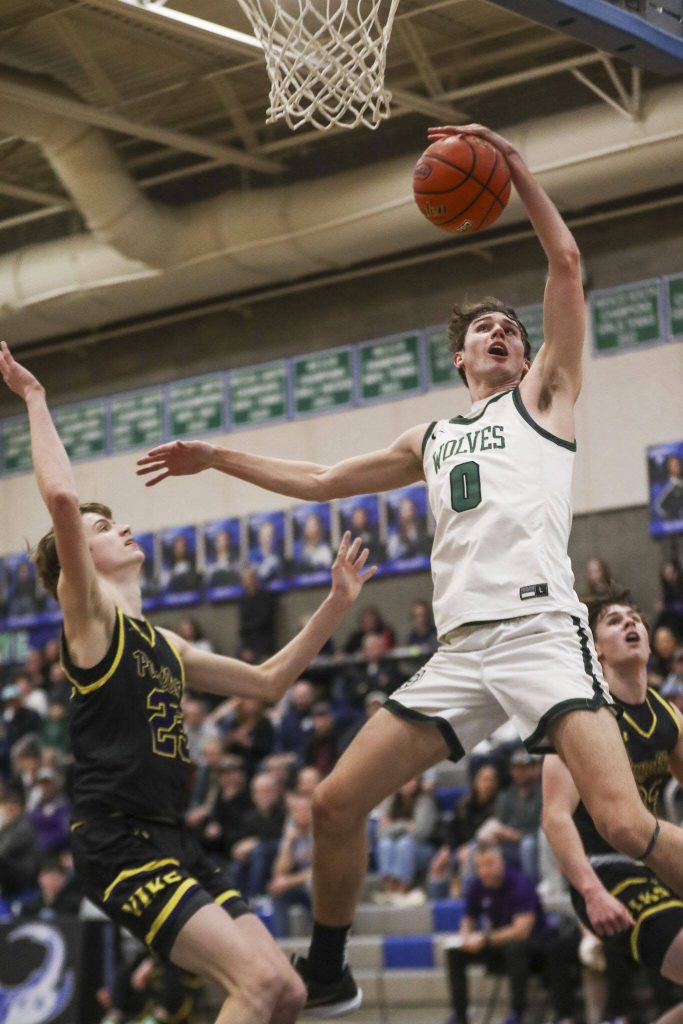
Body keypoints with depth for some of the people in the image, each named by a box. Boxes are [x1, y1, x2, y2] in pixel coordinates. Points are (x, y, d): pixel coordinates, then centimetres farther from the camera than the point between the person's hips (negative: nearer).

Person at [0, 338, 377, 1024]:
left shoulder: (163, 644, 22)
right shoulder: (87, 613, -1)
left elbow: (267, 682, 28)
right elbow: (61, 497, -16)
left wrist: (336, 604, 22)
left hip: (171, 840, 8)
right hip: (116, 839, -8)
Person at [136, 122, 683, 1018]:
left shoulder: (544, 396, 14)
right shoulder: (431, 440, 27)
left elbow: (566, 263, 4)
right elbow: (325, 482, 36)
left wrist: (513, 161, 1)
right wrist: (217, 458, 34)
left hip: (541, 631, -5)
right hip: (460, 649, 6)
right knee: (335, 804, 2)